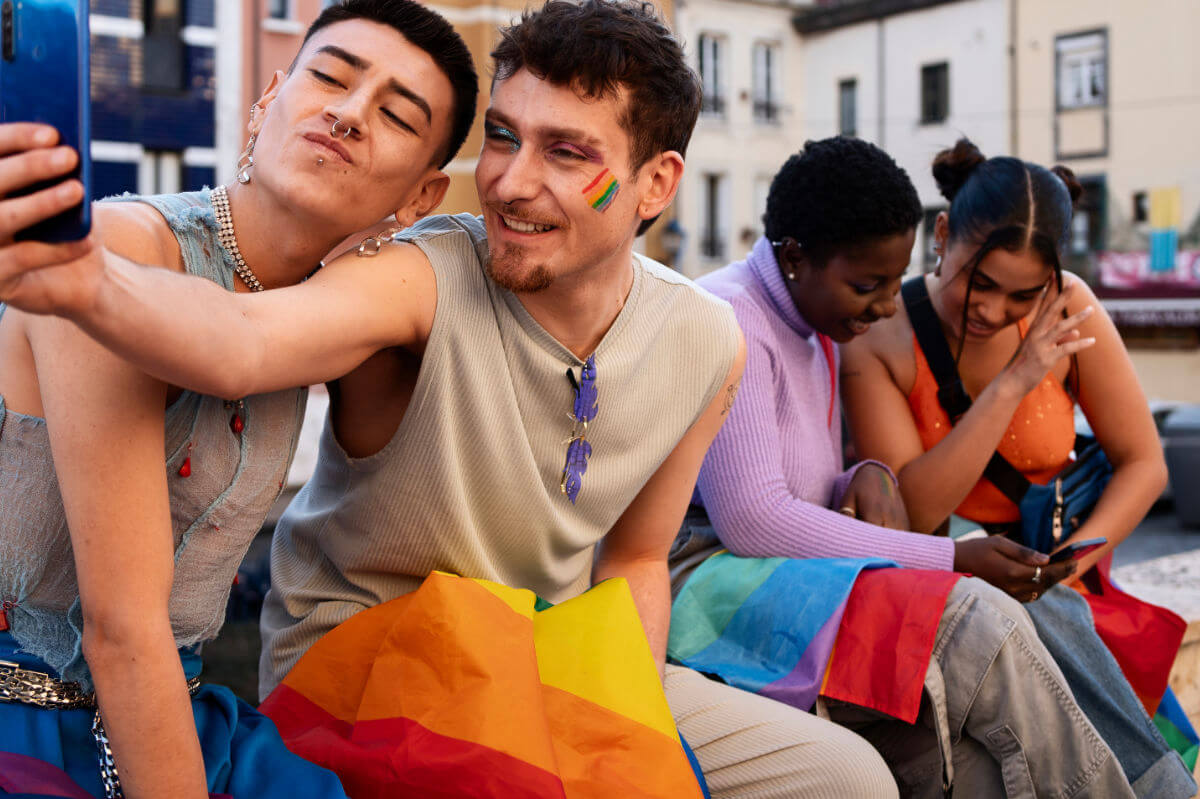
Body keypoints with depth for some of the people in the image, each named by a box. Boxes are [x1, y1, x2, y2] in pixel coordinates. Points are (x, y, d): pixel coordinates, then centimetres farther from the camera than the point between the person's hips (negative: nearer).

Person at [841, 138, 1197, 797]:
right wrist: (1012, 383, -23)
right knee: (1025, 614, -32)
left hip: (1046, 583, 2)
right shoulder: (877, 338, -13)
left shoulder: (1068, 311, -5)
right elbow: (912, 514, -20)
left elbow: (1144, 464, 0)